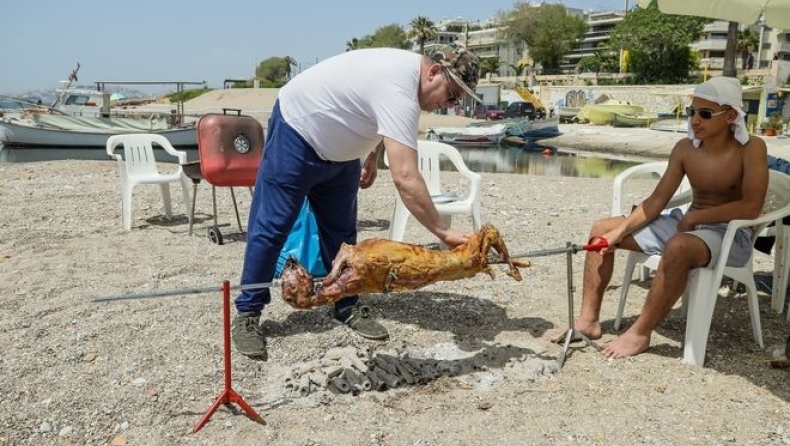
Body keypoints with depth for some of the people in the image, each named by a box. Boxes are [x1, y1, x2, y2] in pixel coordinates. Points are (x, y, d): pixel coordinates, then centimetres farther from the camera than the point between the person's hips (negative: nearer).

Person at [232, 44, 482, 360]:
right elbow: (405, 177, -44)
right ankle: (247, 315, 5)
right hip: (296, 131, -9)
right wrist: (443, 233, -42)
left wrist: (372, 158, 15)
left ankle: (347, 307, 18)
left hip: (338, 150, 10)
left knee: (341, 233, 9)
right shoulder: (399, 91, -35)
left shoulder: (410, 68, -5)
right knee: (271, 227, -6)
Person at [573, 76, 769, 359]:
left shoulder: (751, 148, -13)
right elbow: (657, 200, 0)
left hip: (731, 234, -6)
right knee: (602, 230, -2)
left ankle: (640, 333, -26)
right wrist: (619, 231, -10)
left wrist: (696, 216, -17)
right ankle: (589, 319, -5)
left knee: (677, 248, -42)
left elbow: (751, 207, -23)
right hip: (686, 225, 7)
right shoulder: (685, 149, 2)